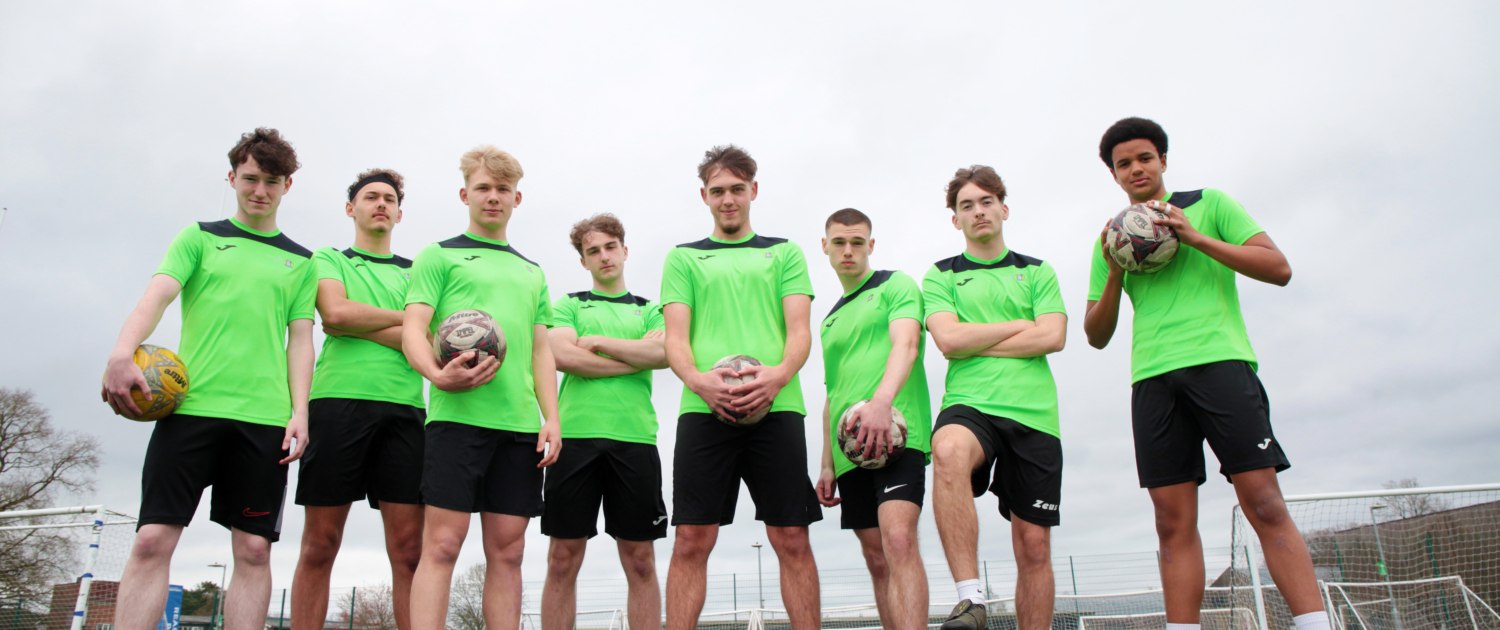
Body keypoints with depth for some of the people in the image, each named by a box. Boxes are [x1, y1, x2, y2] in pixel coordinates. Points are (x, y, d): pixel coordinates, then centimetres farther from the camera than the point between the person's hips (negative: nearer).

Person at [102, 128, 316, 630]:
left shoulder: (300, 262, 18)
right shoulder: (200, 238, 14)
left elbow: (300, 339, 13)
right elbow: (157, 295, -1)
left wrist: (299, 410, 0)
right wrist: (122, 352, -21)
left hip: (266, 417, 1)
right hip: (192, 404, -1)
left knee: (254, 550, -1)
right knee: (153, 540, -7)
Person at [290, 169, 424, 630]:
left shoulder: (414, 272, 21)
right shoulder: (328, 259, 17)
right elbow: (334, 313, -4)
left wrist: (357, 323, -3)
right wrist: (403, 317, 4)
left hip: (403, 407, 2)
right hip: (338, 399, -1)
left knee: (408, 549, -4)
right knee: (319, 545, -2)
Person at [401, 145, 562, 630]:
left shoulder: (532, 272, 24)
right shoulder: (439, 256, 10)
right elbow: (413, 330, -1)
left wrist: (551, 418, 7)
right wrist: (438, 373, -22)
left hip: (520, 425, 4)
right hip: (458, 415, -4)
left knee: (507, 551, 4)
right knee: (442, 544, -8)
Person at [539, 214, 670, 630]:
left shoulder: (649, 310, 19)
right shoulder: (568, 305, 16)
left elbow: (663, 353, -2)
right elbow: (562, 356, -4)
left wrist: (598, 341, -1)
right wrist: (636, 356, -2)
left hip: (635, 437, 1)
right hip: (575, 435, -1)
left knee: (640, 559, 1)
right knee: (564, 558, 0)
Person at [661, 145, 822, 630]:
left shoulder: (784, 253, 19)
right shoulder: (683, 257, 20)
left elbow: (800, 330, 7)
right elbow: (675, 337, 8)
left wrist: (780, 373, -15)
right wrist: (697, 379, -14)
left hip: (776, 407, 0)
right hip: (704, 409, 0)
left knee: (791, 539, -2)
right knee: (692, 539, -4)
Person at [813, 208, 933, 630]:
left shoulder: (897, 286, 5)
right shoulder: (830, 319, 25)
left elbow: (906, 345, -14)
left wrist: (881, 401, -32)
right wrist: (828, 464, 20)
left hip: (894, 432, -7)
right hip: (851, 446, 7)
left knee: (899, 541, -23)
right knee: (877, 559, 6)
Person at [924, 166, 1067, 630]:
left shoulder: (1038, 272, 17)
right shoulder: (940, 276, 14)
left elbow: (1053, 337, 0)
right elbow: (949, 339, -4)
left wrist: (976, 343, -2)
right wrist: (1022, 325, 2)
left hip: (1033, 411, 2)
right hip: (969, 403, -2)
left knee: (1034, 545, 1)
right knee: (949, 450, -38)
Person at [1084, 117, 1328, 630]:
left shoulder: (1208, 204, 14)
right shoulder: (1115, 238, 21)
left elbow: (1279, 269, 3)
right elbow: (1097, 336, 19)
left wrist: (1195, 238, -6)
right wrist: (1114, 275, 3)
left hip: (1218, 360, -3)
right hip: (1151, 377, 3)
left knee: (1264, 503, -12)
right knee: (1174, 521, -1)